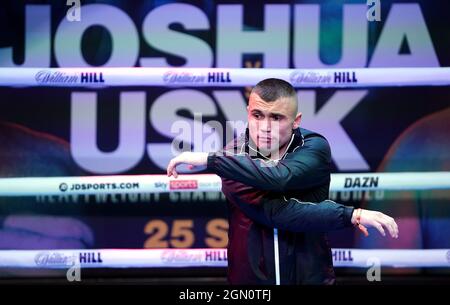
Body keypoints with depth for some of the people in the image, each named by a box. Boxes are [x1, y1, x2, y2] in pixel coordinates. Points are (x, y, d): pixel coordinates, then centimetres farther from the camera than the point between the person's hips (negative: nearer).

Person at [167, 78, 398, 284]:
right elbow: (273, 212, -22)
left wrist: (210, 159, -27)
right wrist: (352, 215, -26)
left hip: (310, 277, 0)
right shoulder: (232, 158, -9)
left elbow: (280, 178, -29)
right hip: (250, 278, 0)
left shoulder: (314, 147, -8)